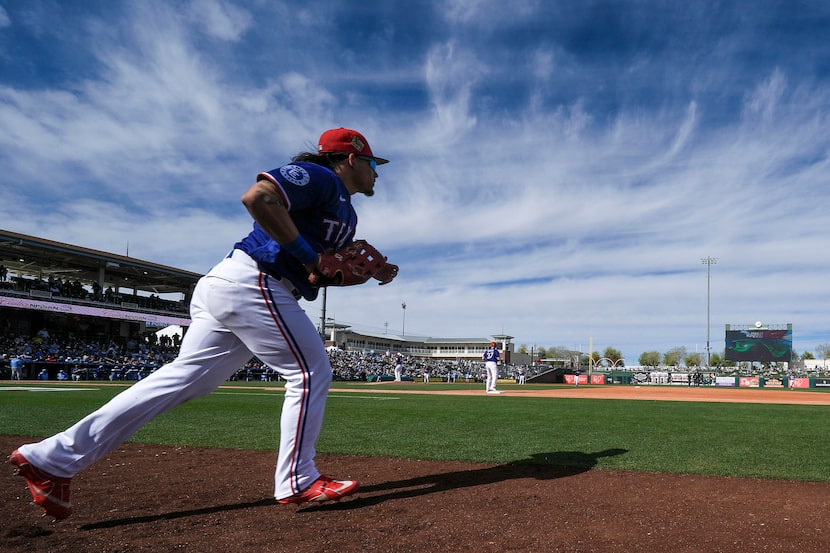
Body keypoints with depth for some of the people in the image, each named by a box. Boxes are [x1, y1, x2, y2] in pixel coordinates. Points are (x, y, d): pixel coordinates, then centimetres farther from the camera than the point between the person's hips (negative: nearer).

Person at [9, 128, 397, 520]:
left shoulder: (346, 214, 26)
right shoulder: (317, 176, -5)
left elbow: (324, 272, 28)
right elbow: (256, 196, -21)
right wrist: (307, 254, -18)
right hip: (252, 284, -10)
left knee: (183, 378, 6)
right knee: (310, 372, -2)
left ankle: (53, 457, 9)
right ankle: (298, 482, 8)